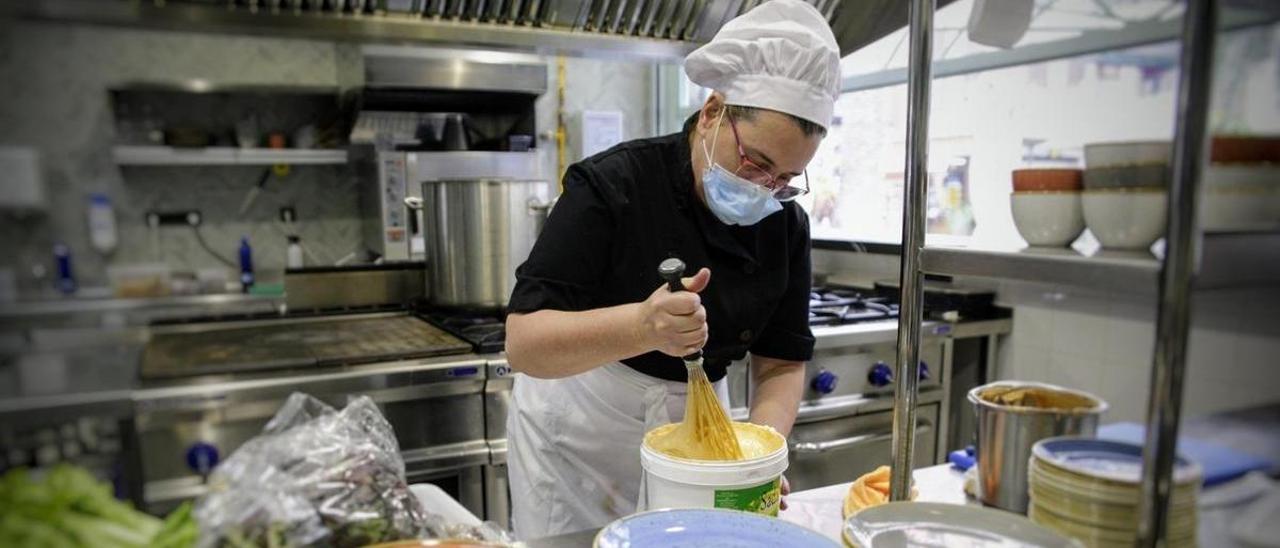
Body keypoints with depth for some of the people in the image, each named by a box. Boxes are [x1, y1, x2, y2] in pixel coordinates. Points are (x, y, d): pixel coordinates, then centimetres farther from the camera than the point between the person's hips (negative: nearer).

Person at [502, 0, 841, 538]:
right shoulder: (610, 185, -23)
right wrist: (643, 326, -46)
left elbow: (781, 361, -4)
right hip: (578, 437, -3)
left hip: (696, 432, 4)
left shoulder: (786, 224, -9)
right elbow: (523, 344, -29)